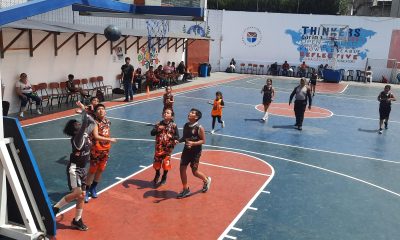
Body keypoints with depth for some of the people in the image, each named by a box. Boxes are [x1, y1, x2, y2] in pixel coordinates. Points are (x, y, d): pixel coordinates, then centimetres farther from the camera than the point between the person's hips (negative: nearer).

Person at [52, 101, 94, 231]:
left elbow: (92, 122, 15)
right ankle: (55, 208, -1)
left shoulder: (85, 134, 3)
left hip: (82, 169, 8)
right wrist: (83, 110, -23)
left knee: (82, 195, 9)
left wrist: (85, 111, 6)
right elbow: (85, 124, -33)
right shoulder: (77, 137, -19)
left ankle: (77, 220, 20)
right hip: (74, 168, -8)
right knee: (76, 193, -20)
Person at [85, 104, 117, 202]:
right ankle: (86, 191, 10)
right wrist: (110, 139, -26)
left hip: (106, 150, 6)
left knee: (100, 170, 15)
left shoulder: (108, 121, 4)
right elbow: (96, 136, -27)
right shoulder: (95, 122, -17)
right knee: (92, 170, -1)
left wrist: (108, 146, 8)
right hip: (96, 150, -6)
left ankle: (93, 188, 32)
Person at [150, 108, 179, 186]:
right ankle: (157, 175, 39)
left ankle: (164, 177, 28)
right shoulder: (159, 124, 1)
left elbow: (177, 136, -4)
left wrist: (173, 138, -25)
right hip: (159, 147, 2)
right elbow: (152, 133, -5)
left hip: (168, 147, -2)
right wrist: (157, 129, -23)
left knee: (166, 163, 2)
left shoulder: (173, 125, -6)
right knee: (157, 161, 10)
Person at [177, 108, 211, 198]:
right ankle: (186, 190, 18)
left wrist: (193, 143, -28)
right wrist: (178, 141, -6)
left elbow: (203, 141, -14)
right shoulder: (186, 125, 2)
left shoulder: (199, 128, -17)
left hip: (195, 152, -6)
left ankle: (206, 180, 35)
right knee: (182, 169, 3)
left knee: (194, 172, 3)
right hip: (186, 150, 6)